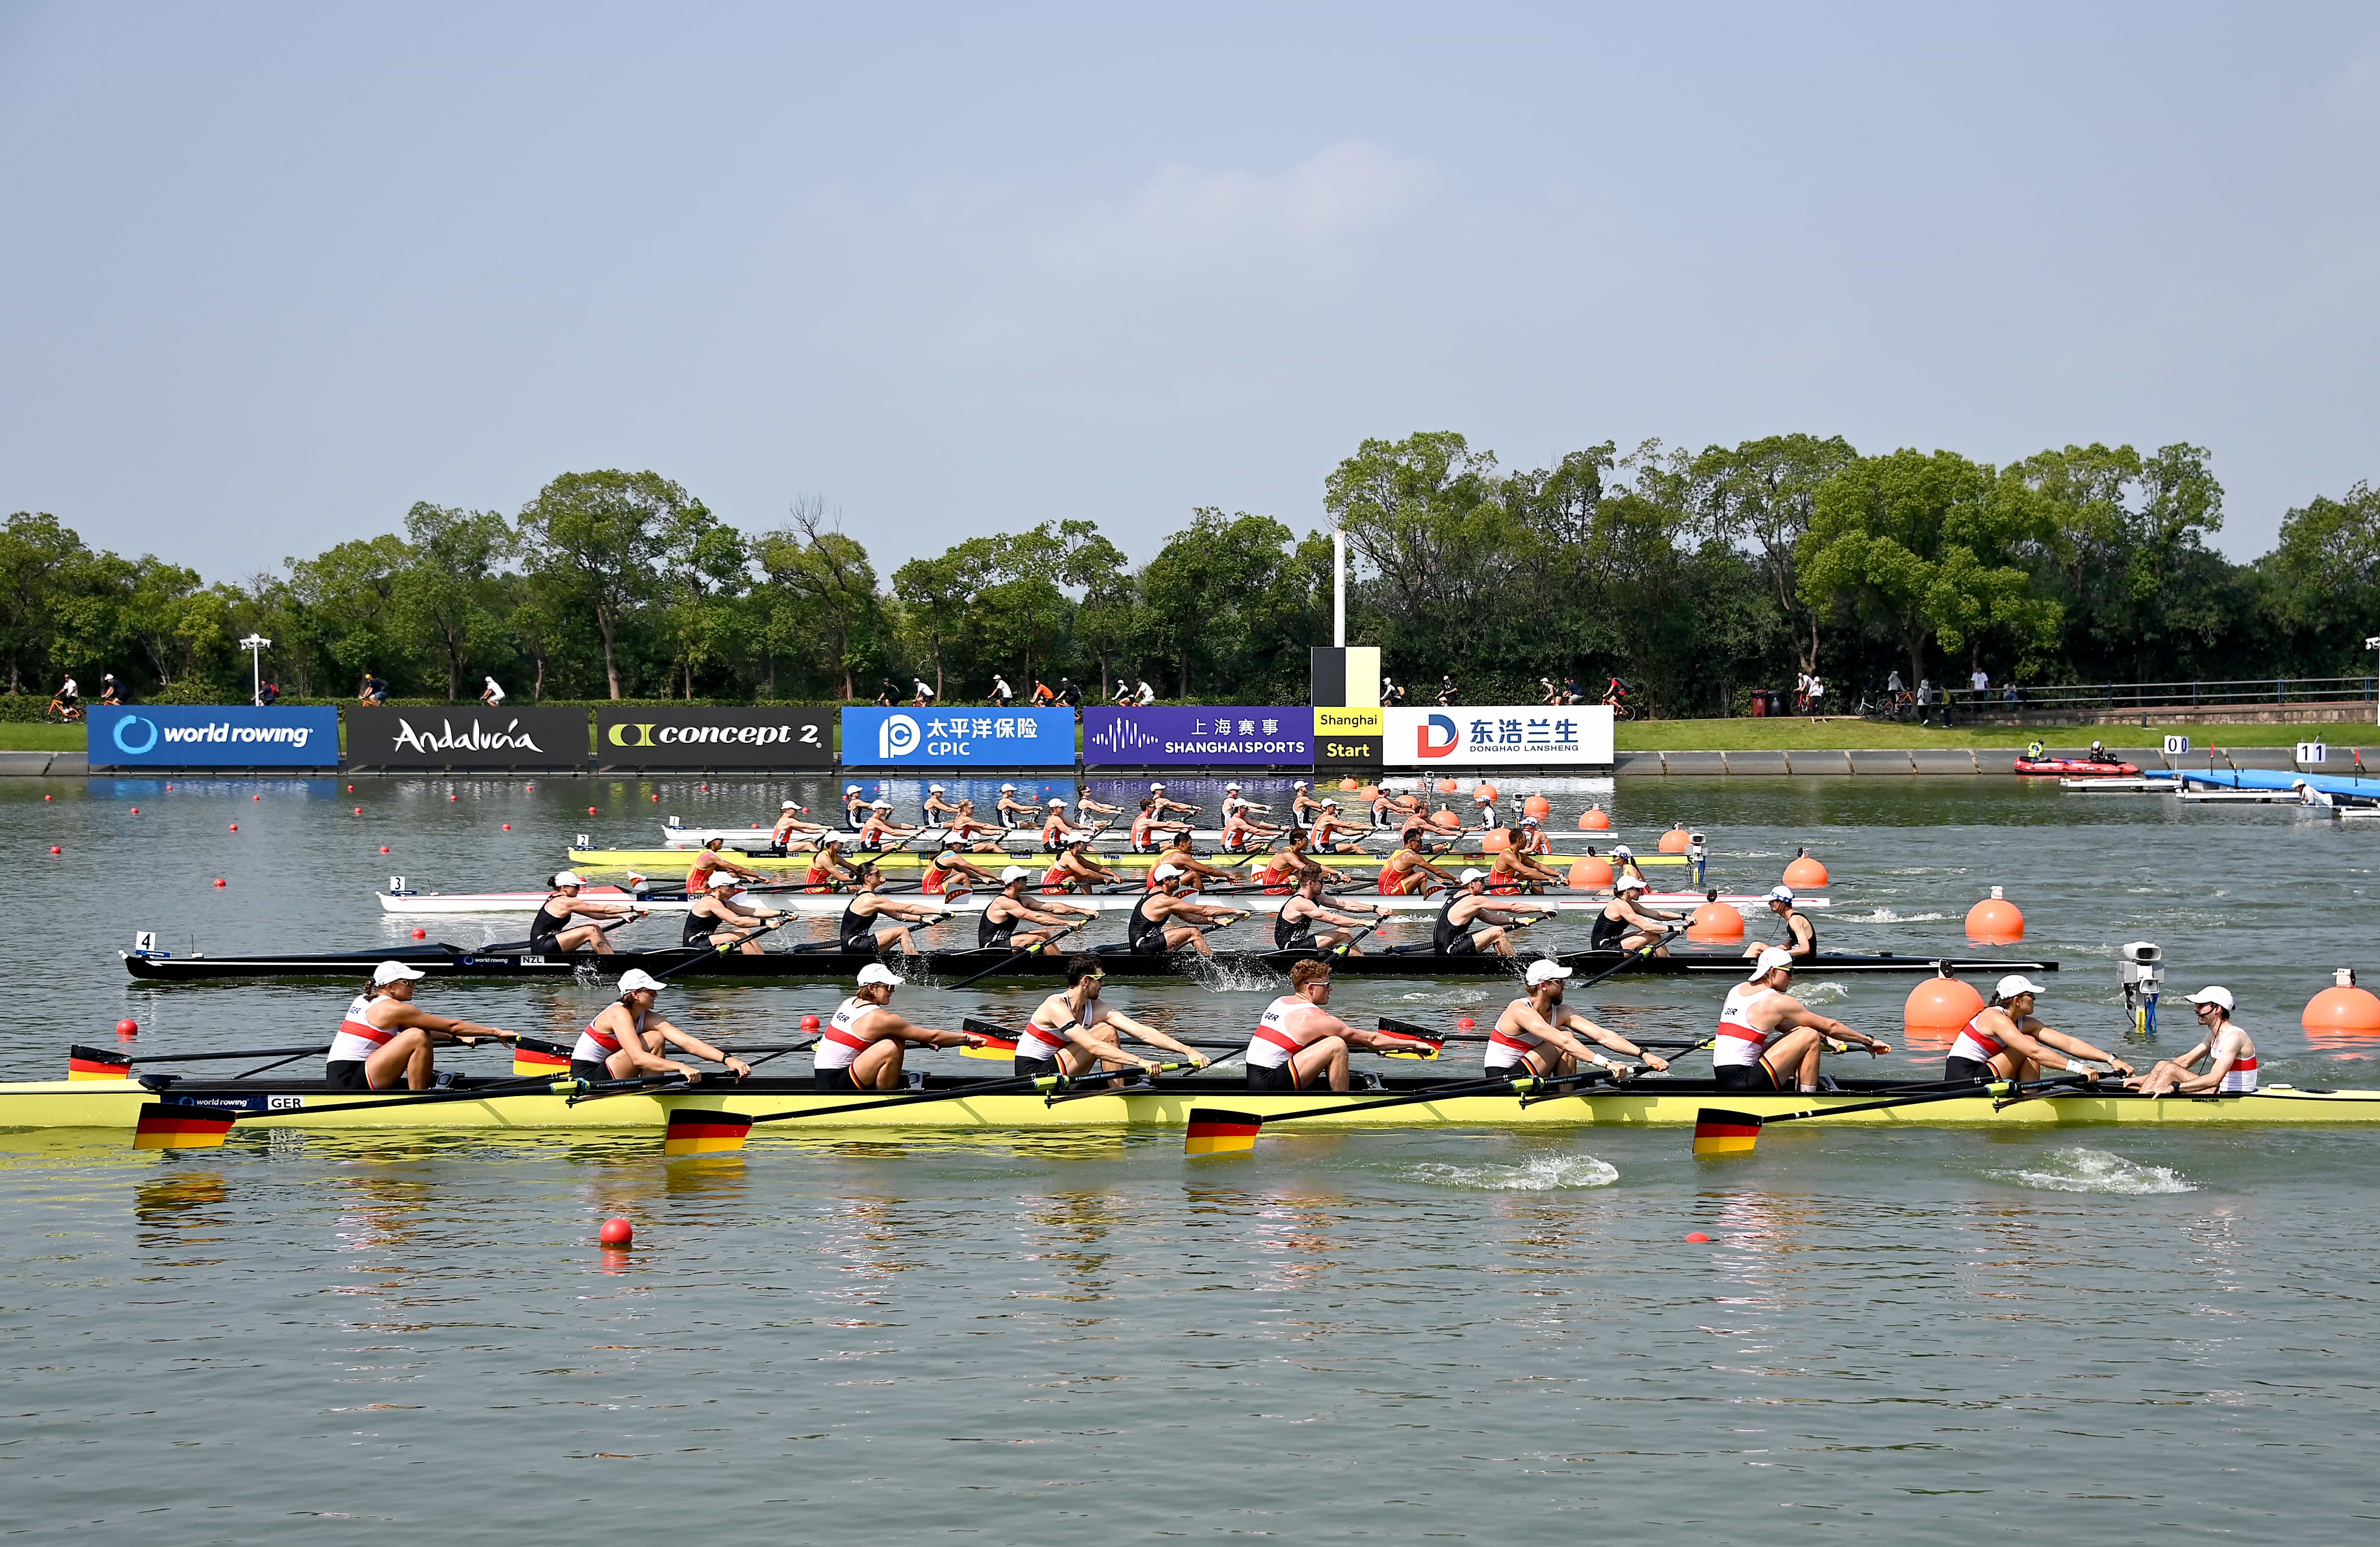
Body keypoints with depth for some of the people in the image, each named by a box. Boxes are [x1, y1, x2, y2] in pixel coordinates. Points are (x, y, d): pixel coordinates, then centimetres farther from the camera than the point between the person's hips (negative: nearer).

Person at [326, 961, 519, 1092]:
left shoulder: (365, 1000, 17)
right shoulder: (393, 1008, -10)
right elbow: (451, 1025, -9)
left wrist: (457, 1038, 15)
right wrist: (496, 1032, -5)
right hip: (350, 1084, -10)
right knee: (417, 1038, -19)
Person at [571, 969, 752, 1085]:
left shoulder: (648, 1019, 2)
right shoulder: (619, 1014, -21)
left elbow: (688, 1042, -9)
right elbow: (638, 1058, -34)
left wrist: (728, 1059, -21)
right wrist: (681, 1067, -44)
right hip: (586, 1077, -9)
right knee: (655, 1039, -18)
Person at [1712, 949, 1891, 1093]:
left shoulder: (1737, 990, 15)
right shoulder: (1777, 1001, -9)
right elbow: (1829, 1026, -1)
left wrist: (1826, 1039, 19)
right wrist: (1869, 1041, 10)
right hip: (1744, 1085, -9)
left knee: (1798, 1034, 20)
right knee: (1810, 1037, -5)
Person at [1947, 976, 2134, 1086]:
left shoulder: (2026, 1024, 8)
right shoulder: (1996, 1018, -18)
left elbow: (2069, 1043, 0)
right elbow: (2035, 1052, -28)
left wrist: (2111, 1059, -8)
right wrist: (2078, 1068, -34)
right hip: (1962, 1083, -9)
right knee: (2029, 1046, -11)